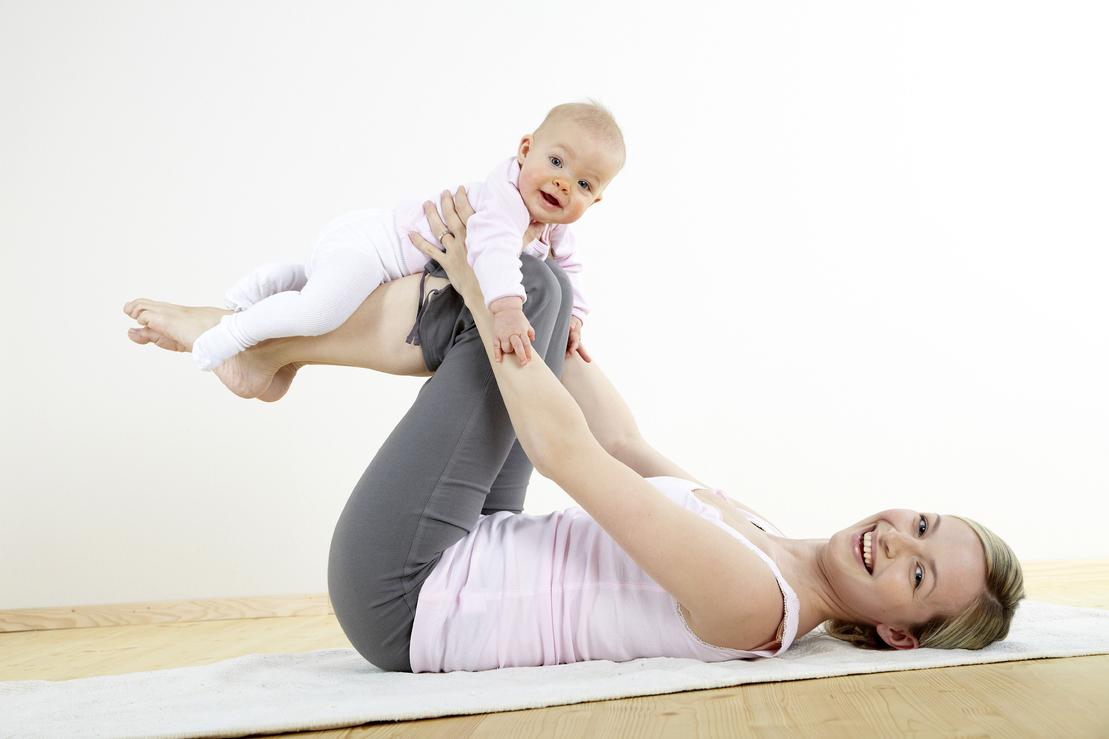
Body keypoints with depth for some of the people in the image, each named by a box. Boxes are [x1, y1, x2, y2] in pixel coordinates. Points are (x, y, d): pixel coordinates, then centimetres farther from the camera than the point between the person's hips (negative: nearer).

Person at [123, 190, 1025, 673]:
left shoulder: (752, 603, -22)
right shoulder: (754, 533, 4)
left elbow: (567, 452, -23)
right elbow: (624, 443, 13)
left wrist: (482, 295, -17)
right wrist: (549, 328, 20)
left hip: (402, 595, -9)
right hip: (468, 568, 9)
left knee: (532, 284, -14)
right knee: (539, 296, 6)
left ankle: (261, 340, 3)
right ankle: (266, 343, 7)